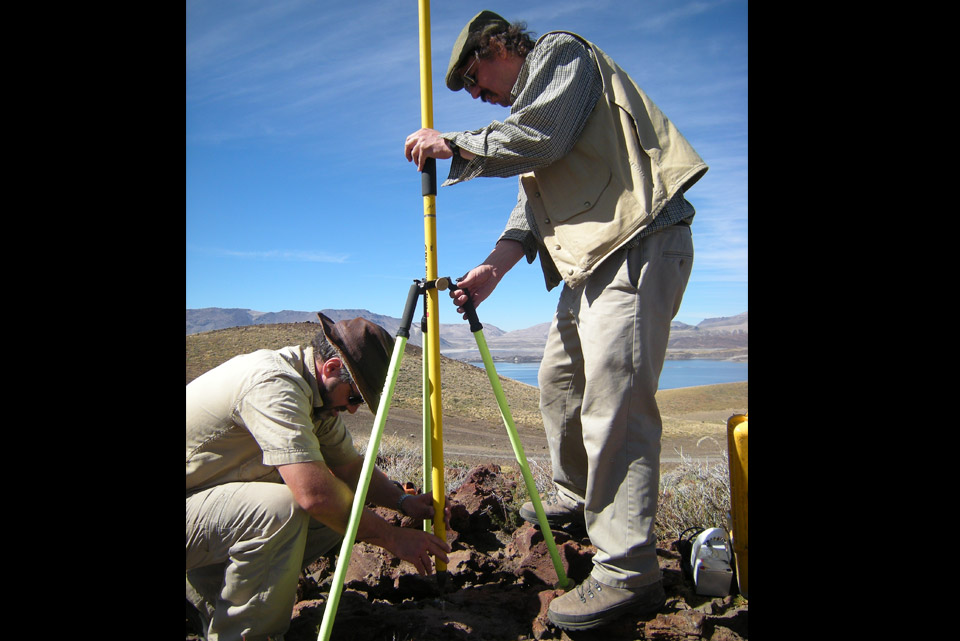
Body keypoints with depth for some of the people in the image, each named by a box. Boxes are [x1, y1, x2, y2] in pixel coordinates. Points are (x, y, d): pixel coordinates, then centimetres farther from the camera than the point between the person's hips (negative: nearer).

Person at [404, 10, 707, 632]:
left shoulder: (561, 50, 4)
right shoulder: (524, 106, 29)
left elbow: (540, 137, -15)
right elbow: (532, 202, 18)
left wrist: (453, 145, -4)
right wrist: (494, 267, 4)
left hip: (640, 243, -10)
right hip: (594, 259, 10)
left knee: (613, 404, -16)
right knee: (559, 380, 17)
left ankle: (628, 571, -11)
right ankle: (577, 493, 35)